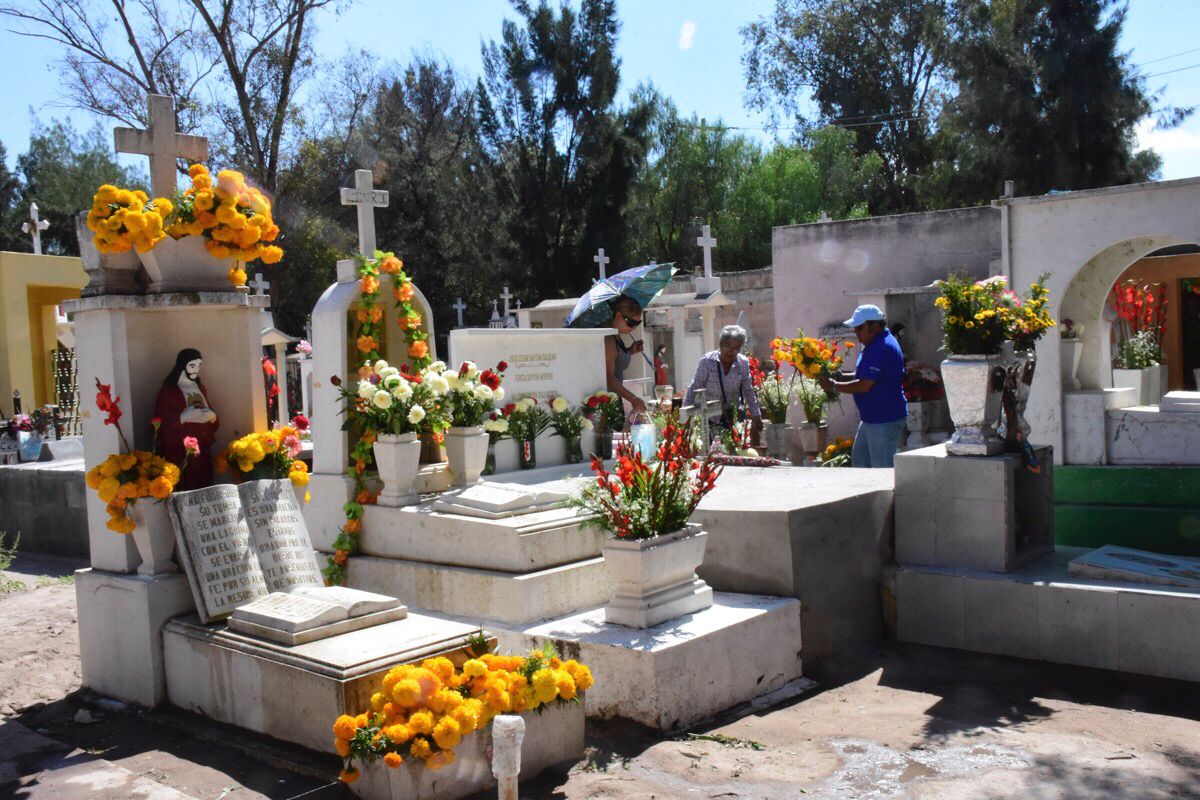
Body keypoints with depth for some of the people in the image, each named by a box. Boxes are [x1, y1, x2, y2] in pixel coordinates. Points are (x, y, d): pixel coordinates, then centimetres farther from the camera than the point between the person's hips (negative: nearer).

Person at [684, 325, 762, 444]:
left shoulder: (743, 363, 0)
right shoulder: (707, 361, -9)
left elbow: (748, 392, 11)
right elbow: (694, 388, -5)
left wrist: (756, 416, 12)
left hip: (733, 419, 3)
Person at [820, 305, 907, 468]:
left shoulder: (881, 348, -22)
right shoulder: (875, 344, 12)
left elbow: (864, 386, -25)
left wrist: (834, 386, -14)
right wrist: (841, 377, 7)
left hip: (885, 420, -11)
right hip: (871, 418, 11)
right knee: (858, 460, 18)